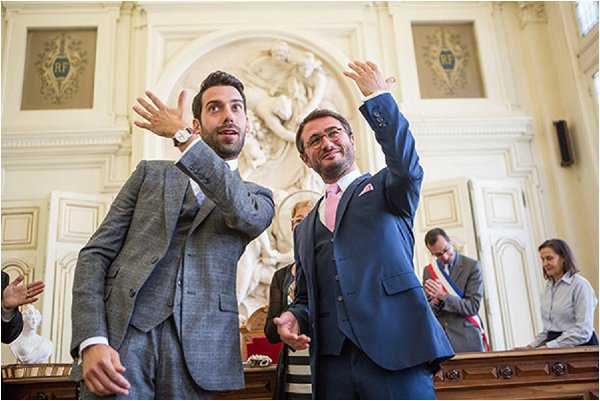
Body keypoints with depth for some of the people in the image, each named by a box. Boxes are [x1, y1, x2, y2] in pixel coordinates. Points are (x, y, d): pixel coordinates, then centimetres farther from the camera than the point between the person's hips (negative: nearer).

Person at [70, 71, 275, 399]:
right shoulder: (151, 173, 15)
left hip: (196, 346, 0)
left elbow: (246, 215, -12)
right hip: (121, 332, 0)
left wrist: (182, 136, -9)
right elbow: (96, 253, 7)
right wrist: (92, 340, -8)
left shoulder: (257, 197, 14)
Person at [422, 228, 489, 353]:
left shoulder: (472, 266, -2)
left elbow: (473, 306, -8)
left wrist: (442, 296, -18)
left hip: (467, 339, -2)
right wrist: (434, 303, -11)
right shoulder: (428, 271, 10)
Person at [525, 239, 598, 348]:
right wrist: (532, 345, 6)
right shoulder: (549, 287, 13)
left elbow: (583, 331, -14)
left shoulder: (580, 285, -8)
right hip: (555, 346, 5)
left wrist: (549, 346, -17)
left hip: (578, 347, -5)